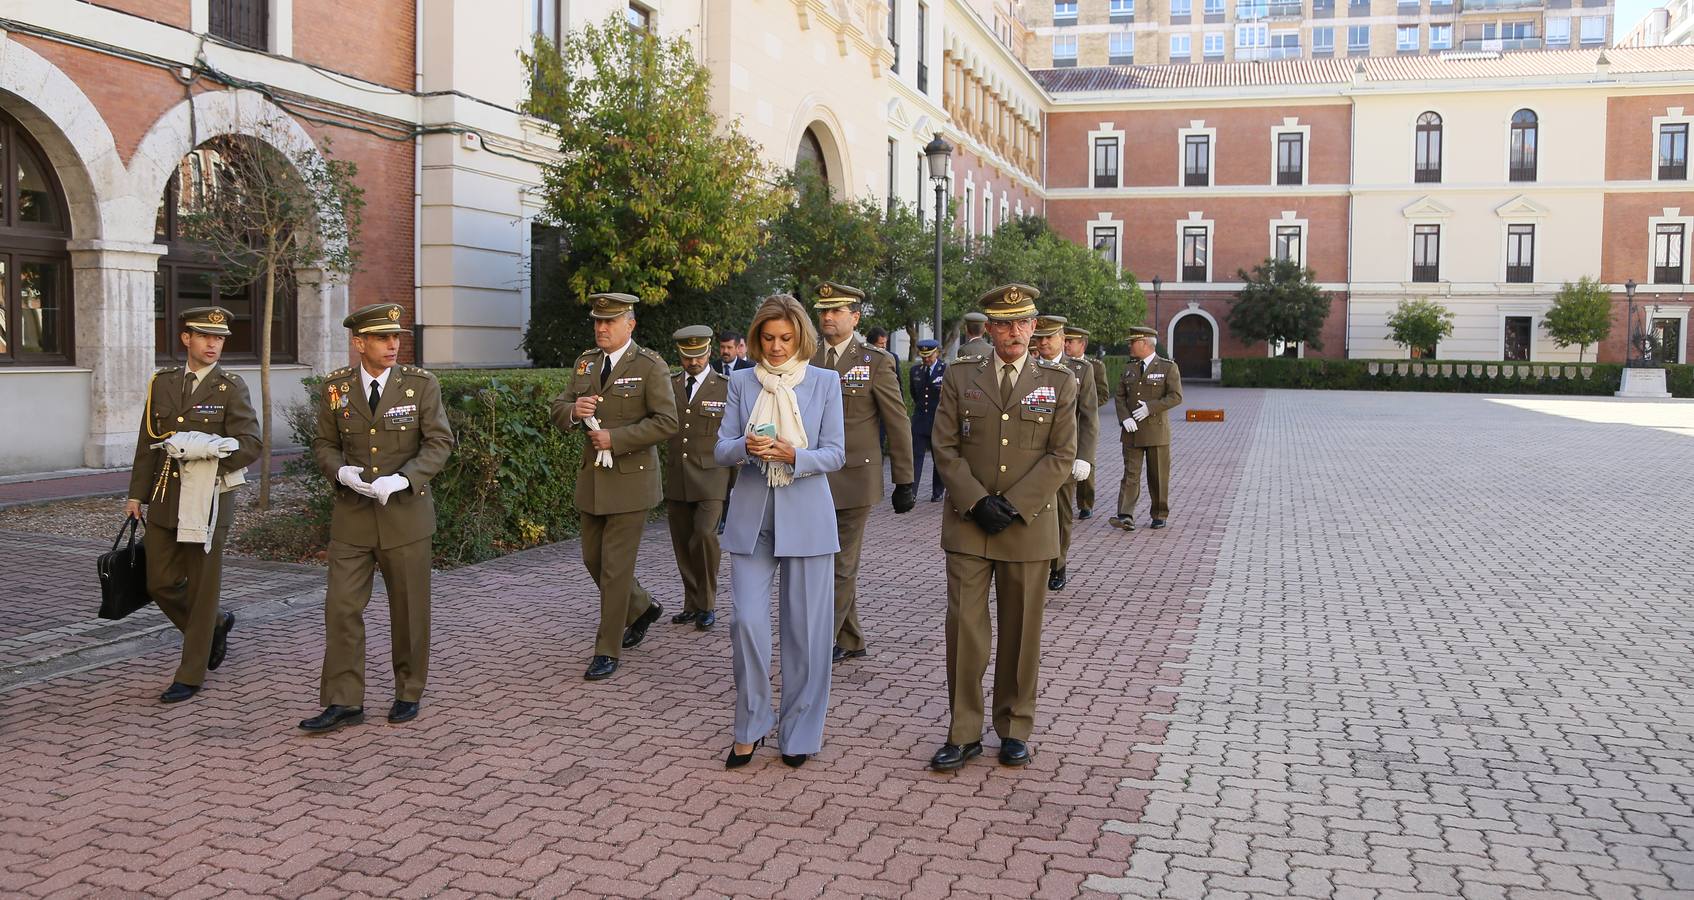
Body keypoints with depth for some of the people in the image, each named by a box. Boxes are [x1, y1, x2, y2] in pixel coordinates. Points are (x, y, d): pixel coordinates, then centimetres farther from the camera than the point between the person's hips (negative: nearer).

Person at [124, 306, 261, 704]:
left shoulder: (230, 387, -4)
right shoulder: (162, 382, 9)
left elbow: (251, 443, -11)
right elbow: (147, 442, 13)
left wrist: (208, 451, -26)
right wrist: (137, 494, 11)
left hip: (208, 500, -5)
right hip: (164, 500, 5)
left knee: (201, 588, 2)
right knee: (161, 583, 8)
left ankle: (191, 674, 13)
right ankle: (214, 626, 33)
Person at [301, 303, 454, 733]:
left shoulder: (421, 384, -5)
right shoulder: (335, 386, 1)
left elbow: (439, 443, -6)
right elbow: (324, 444, 8)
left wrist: (402, 479, -20)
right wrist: (342, 471, -14)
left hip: (405, 511, -1)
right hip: (352, 516, 2)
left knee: (409, 609, 7)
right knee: (341, 607, -2)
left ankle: (409, 692, 24)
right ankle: (343, 703, 7)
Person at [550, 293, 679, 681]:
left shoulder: (650, 366, -9)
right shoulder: (586, 362, 11)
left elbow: (666, 422, -16)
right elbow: (558, 411, 12)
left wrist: (615, 438, -21)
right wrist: (573, 410, -12)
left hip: (631, 478, -7)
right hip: (592, 478, 7)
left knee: (616, 567, -3)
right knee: (594, 560, 15)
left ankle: (607, 651, 7)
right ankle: (642, 608, 39)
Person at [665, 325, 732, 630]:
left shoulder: (726, 388, 1)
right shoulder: (668, 387, 10)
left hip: (711, 479, -4)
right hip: (676, 480, 4)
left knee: (704, 536, -18)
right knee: (683, 545, 7)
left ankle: (708, 604, -3)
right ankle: (693, 605, 21)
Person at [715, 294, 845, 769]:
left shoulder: (825, 382, 3)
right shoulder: (741, 382, 8)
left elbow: (835, 454, -1)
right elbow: (721, 450, 4)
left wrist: (794, 455, -20)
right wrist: (745, 446, -19)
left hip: (806, 517, -1)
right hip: (751, 516, 1)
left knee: (806, 628, 2)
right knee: (746, 621, -5)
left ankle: (800, 732, 17)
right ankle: (750, 727, 13)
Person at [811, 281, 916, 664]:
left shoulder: (876, 363, -3)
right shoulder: (806, 362, 8)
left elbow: (898, 424, -2)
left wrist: (905, 481, -3)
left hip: (854, 478, -5)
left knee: (841, 565, -2)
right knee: (827, 563, 11)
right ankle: (851, 642, 24)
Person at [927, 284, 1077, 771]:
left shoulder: (1058, 382, 3)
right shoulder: (960, 376, 4)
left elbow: (1061, 455, -2)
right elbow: (944, 446, 1)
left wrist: (1013, 506, -11)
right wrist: (977, 502, -11)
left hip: (1028, 525, 0)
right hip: (967, 524, 0)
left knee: (1021, 630, 8)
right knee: (964, 626, -1)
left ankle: (1015, 728, 23)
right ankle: (964, 733, 10)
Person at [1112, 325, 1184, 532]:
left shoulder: (1168, 367, -2)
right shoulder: (1129, 368, 13)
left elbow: (1176, 397, -9)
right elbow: (1120, 396, 10)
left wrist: (1150, 407, -18)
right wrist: (1125, 418, -8)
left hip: (1157, 430, -3)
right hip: (1132, 430, 3)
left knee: (1159, 476, 5)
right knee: (1130, 474, -5)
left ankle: (1160, 515, 19)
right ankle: (1126, 516, -13)